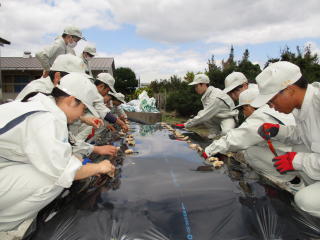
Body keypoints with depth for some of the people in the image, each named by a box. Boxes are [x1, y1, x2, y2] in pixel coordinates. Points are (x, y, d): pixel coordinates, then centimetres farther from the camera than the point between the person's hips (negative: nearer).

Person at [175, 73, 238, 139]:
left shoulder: (215, 98, -32)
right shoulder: (207, 94, -5)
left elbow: (203, 116, -31)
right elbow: (206, 112, 5)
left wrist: (185, 125, -28)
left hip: (228, 117, -8)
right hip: (218, 116, 8)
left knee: (226, 133, -36)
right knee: (200, 113, -15)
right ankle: (214, 132, 0)